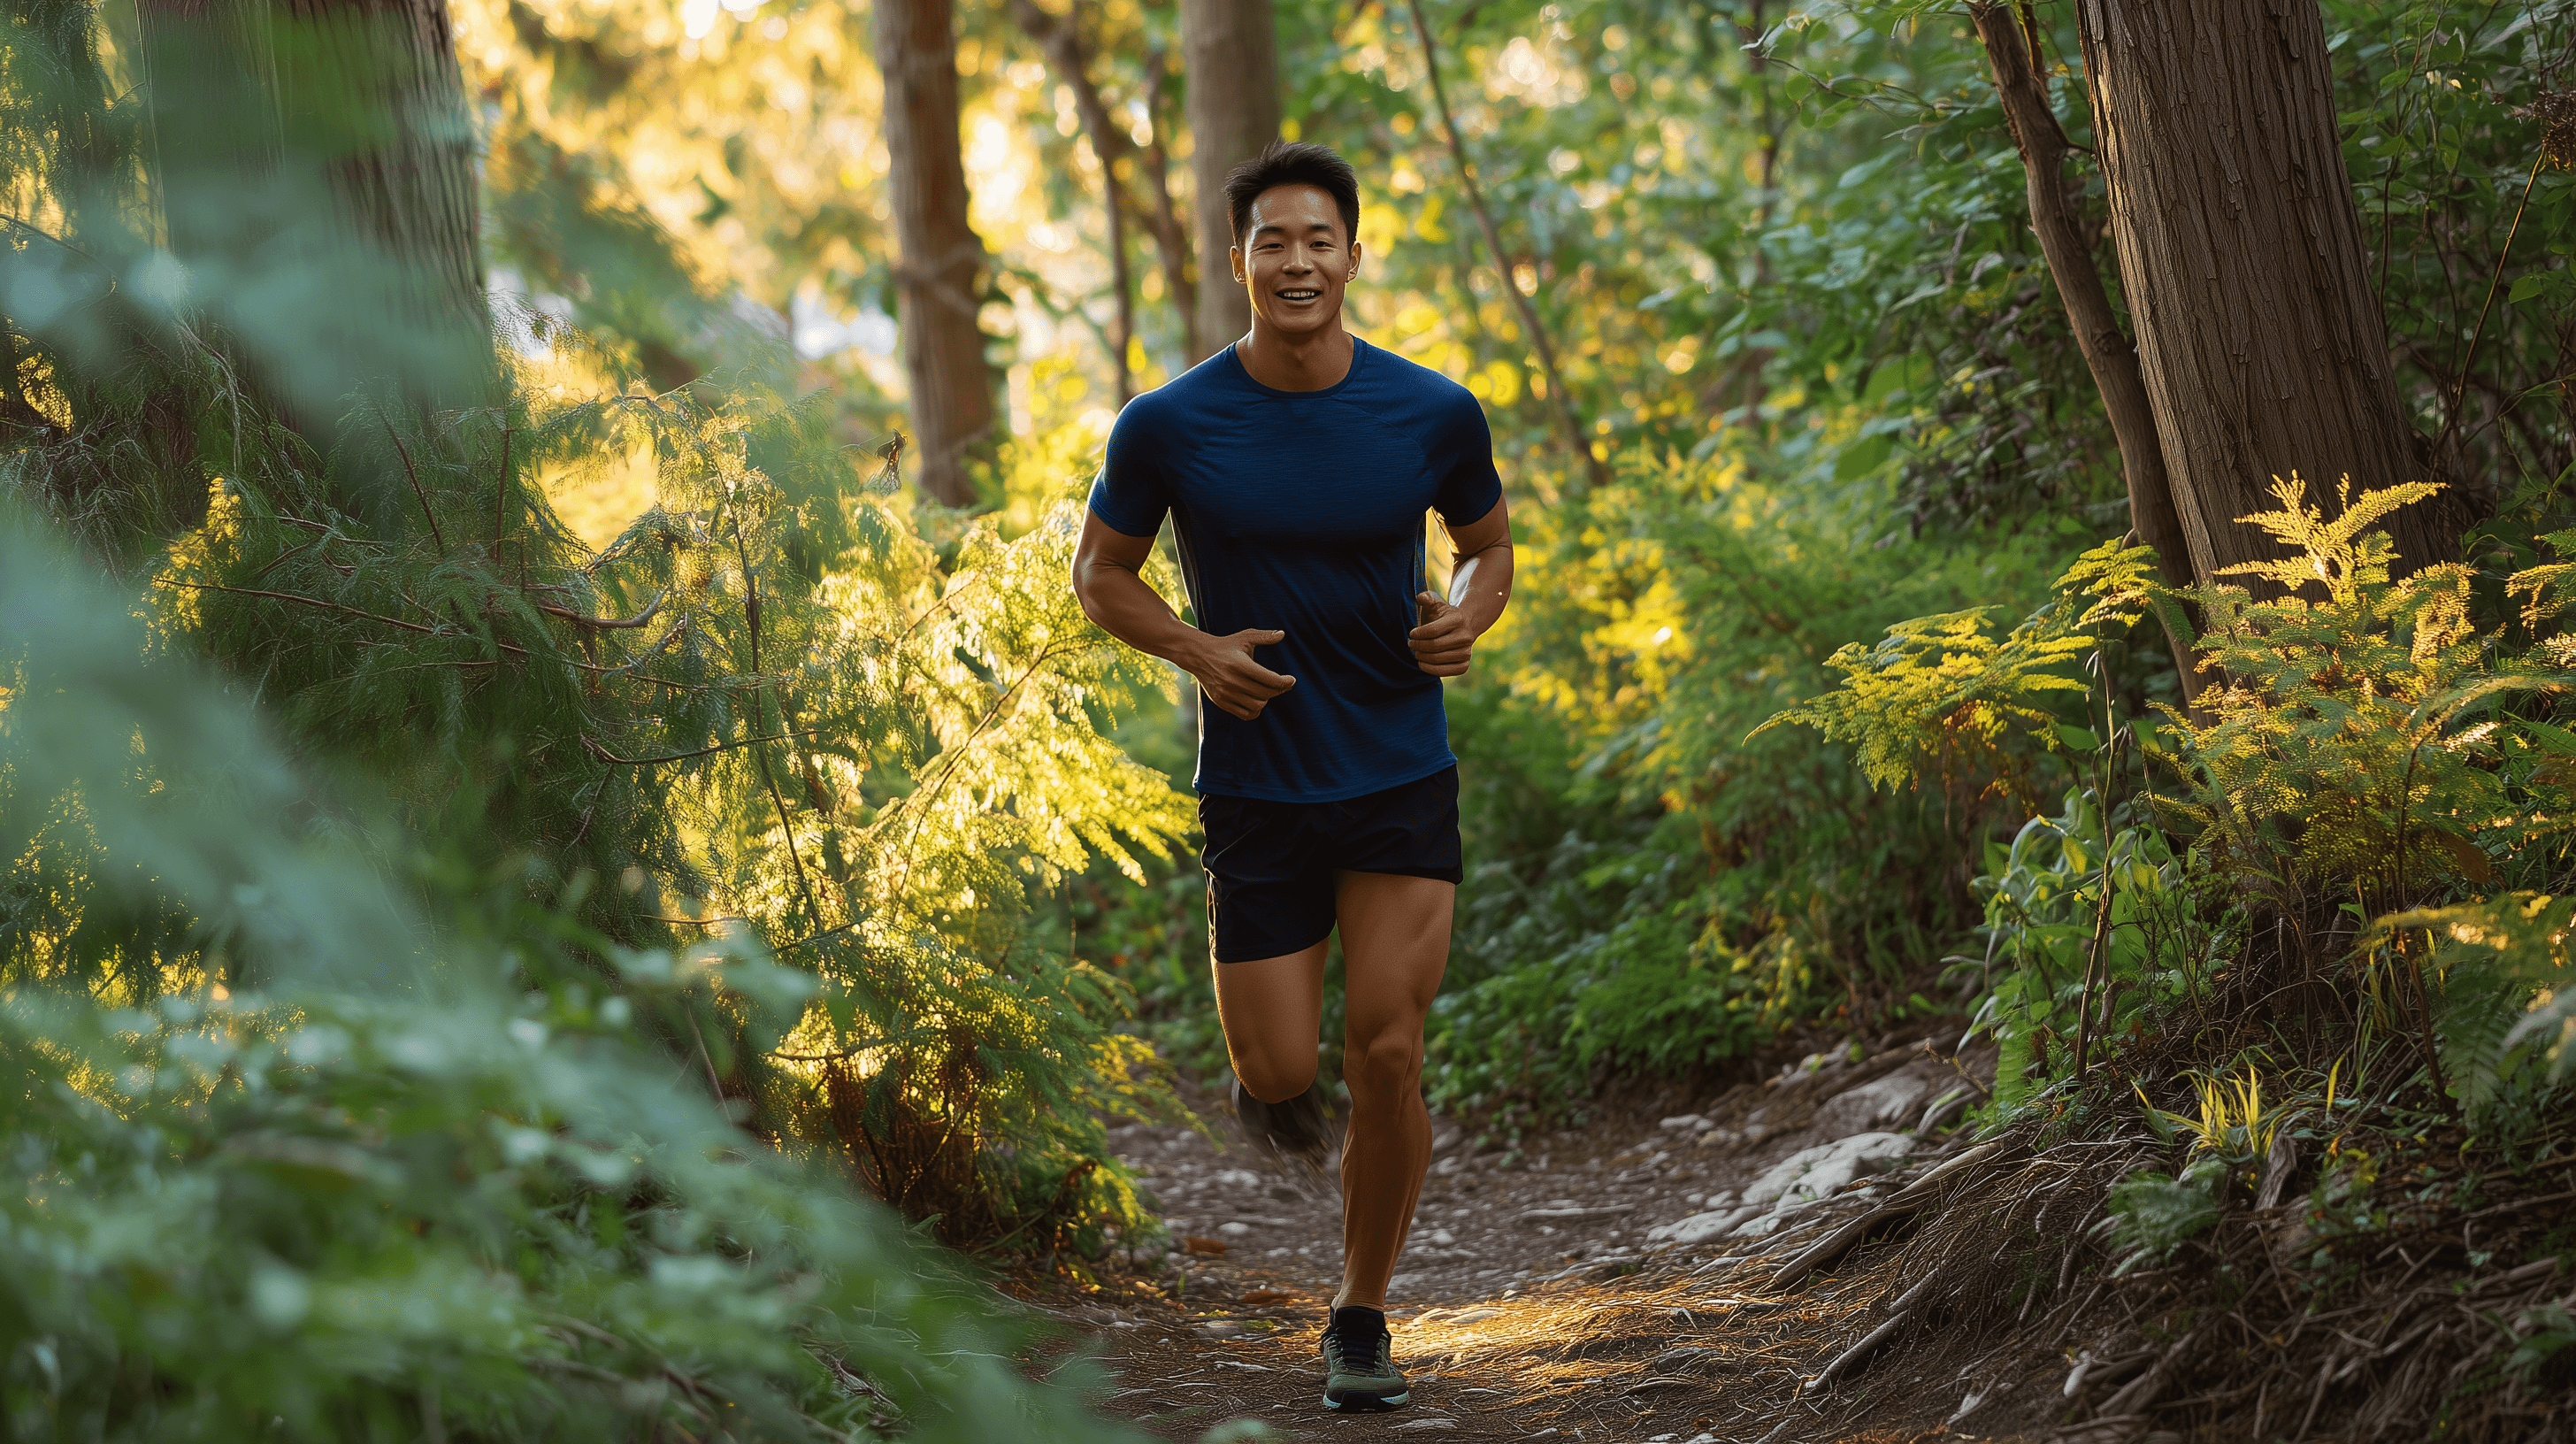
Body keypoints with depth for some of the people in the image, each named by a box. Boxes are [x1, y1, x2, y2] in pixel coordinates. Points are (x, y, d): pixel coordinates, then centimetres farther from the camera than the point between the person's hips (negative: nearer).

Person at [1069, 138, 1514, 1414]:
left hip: (1402, 782, 0)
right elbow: (1101, 572, 6)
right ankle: (1270, 1079, 40)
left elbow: (1489, 544, 13)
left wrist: (1469, 617, -10)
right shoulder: (1169, 427, -7)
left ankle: (1362, 1318, 12)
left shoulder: (1433, 414, -5)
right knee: (1280, 1075, 0)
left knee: (1387, 1054, -7)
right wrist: (1195, 649, -12)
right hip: (1256, 786, 0)